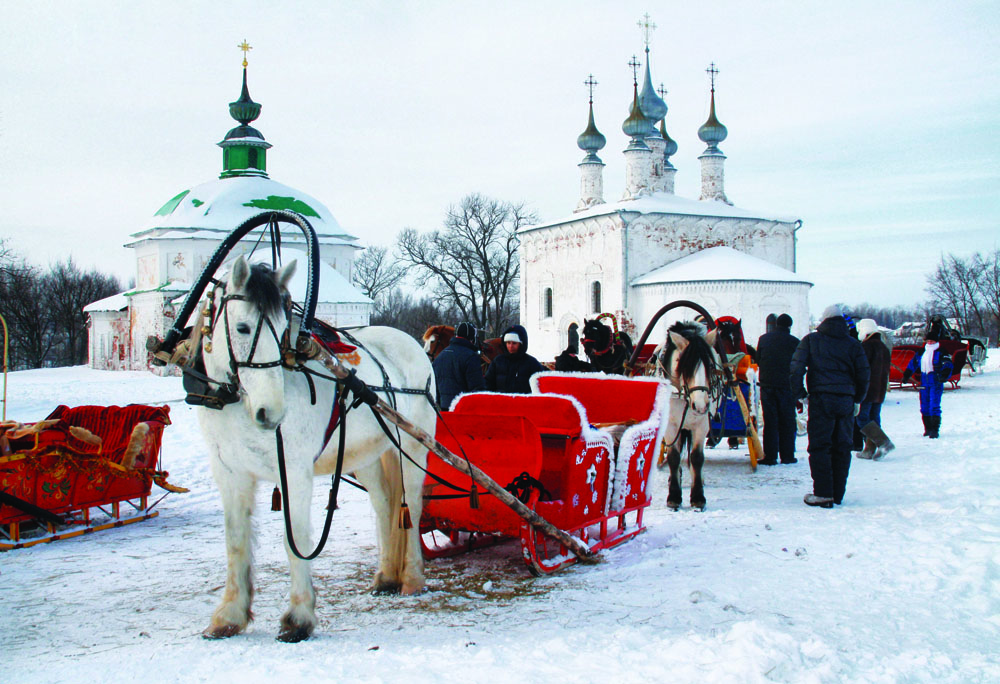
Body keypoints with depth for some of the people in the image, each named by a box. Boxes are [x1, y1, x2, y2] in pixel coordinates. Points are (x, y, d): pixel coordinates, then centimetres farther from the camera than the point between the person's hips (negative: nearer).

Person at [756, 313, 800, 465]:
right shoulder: (794, 342, -4)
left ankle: (770, 456, 1)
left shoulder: (763, 339, 3)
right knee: (787, 421, 7)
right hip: (786, 385, -2)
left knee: (770, 421, 4)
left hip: (767, 384, 2)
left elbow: (757, 361, 11)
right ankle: (787, 455, 8)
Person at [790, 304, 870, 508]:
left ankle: (823, 493, -7)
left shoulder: (811, 340, 4)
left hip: (821, 398, -3)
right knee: (842, 447, 9)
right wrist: (858, 399, 20)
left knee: (819, 446, -1)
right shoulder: (853, 344, 10)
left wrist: (799, 394, 4)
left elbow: (796, 368, -4)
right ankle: (837, 493, 13)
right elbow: (863, 374, 9)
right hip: (846, 401, 3)